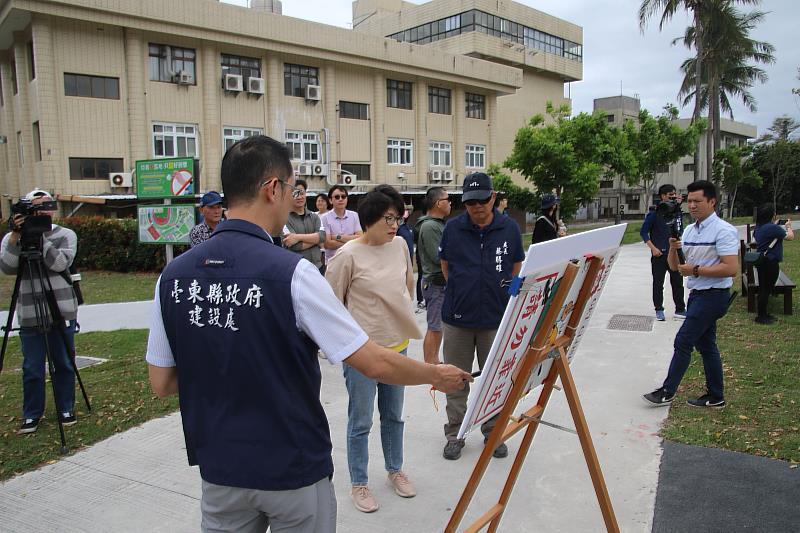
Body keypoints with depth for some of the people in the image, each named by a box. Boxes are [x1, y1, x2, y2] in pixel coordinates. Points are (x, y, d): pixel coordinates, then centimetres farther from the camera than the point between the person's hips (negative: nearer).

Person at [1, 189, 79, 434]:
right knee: (32, 368, 6)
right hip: (29, 315, 1)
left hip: (62, 311, 0)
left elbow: (60, 263, -14)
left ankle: (66, 409, 24)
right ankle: (31, 414, 21)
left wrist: (42, 235, -18)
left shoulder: (65, 235, 1)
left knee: (64, 364, 9)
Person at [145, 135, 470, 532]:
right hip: (293, 469, -4)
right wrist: (436, 375, -2)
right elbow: (374, 364, -19)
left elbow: (160, 382, 1)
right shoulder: (291, 273, -22)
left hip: (219, 469, 5)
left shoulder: (173, 275, -6)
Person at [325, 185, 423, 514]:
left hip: (397, 344, 6)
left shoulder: (400, 245, 0)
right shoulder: (348, 255, -17)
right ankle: (359, 483, 27)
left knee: (393, 416, 21)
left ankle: (395, 470, 41)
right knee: (361, 422, 8)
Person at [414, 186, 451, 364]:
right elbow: (438, 257, -21)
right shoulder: (429, 226, -17)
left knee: (438, 325, 16)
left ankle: (434, 361, 25)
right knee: (434, 327, -4)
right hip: (435, 283, -10)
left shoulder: (438, 224, 15)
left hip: (443, 281, 10)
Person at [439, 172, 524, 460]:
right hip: (458, 315, 0)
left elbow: (517, 267, 11)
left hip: (496, 317, 0)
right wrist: (461, 291, 9)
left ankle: (493, 432, 30)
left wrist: (501, 293, 10)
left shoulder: (509, 228, -3)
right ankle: (455, 433, 26)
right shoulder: (453, 228, -4)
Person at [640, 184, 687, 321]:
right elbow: (643, 232, -5)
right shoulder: (655, 212, -5)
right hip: (660, 254, -5)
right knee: (658, 283, 2)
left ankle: (680, 309, 20)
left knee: (678, 281, 9)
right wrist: (653, 248, -14)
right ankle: (659, 310, 12)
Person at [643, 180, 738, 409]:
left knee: (683, 341, -6)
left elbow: (731, 268, -22)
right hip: (697, 294, 9)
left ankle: (667, 391, 4)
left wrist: (696, 270, -19)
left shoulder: (723, 231, -13)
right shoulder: (689, 230, 11)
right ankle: (715, 397, 25)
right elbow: (674, 266, 12)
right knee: (705, 345, 14)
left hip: (713, 295, -9)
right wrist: (672, 250, -8)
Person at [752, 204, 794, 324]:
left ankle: (762, 313, 25)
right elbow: (790, 237, -10)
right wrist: (788, 226, 8)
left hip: (761, 261, 9)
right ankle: (761, 316, 5)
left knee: (763, 288, 16)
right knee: (767, 289, -1)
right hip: (770, 263, -9)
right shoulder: (773, 227, -20)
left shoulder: (758, 228, 7)